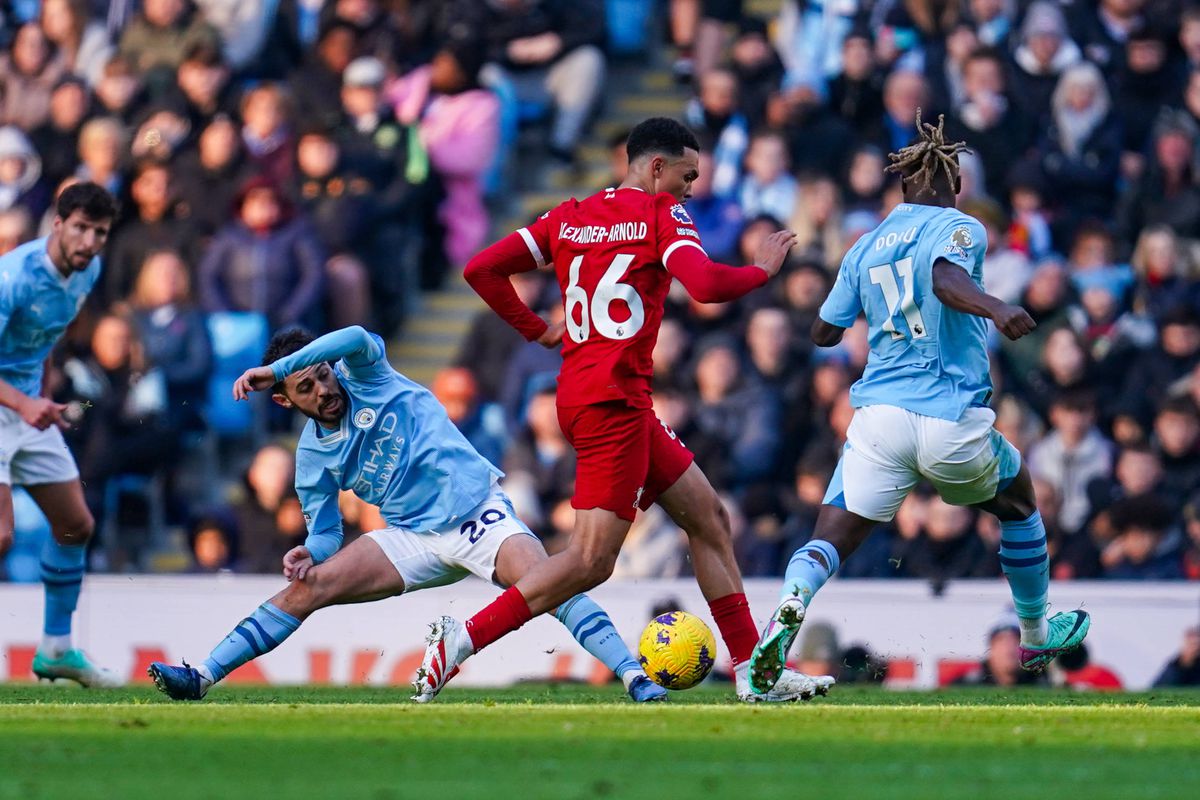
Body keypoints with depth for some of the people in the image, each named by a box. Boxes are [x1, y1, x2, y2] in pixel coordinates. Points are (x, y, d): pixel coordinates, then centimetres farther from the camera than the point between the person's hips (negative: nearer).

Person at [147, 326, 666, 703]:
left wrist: (276, 366, -31)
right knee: (307, 587, -8)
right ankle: (201, 677, -7)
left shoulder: (361, 375, -5)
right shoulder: (312, 457, 5)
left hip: (478, 513, -4)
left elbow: (357, 339, -28)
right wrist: (310, 553, -15)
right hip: (412, 539, 4)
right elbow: (325, 533, 9)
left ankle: (635, 677, -32)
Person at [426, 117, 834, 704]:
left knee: (709, 519, 14)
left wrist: (536, 330, 16)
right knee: (593, 560, -9)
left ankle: (753, 671, 14)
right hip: (614, 397, -9)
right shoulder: (660, 214, -5)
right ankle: (463, 639, -12)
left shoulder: (568, 217, 14)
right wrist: (763, 269, -3)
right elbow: (705, 285, -20)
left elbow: (481, 269, 10)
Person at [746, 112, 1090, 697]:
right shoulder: (960, 229, 0)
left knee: (831, 540, -1)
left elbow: (823, 332, 20)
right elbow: (945, 277, -24)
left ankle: (791, 603, -36)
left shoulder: (865, 248, 14)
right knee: (1019, 506, 27)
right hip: (953, 421, -3)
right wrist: (995, 309, -42)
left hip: (877, 415, 3)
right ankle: (1036, 638, 39)